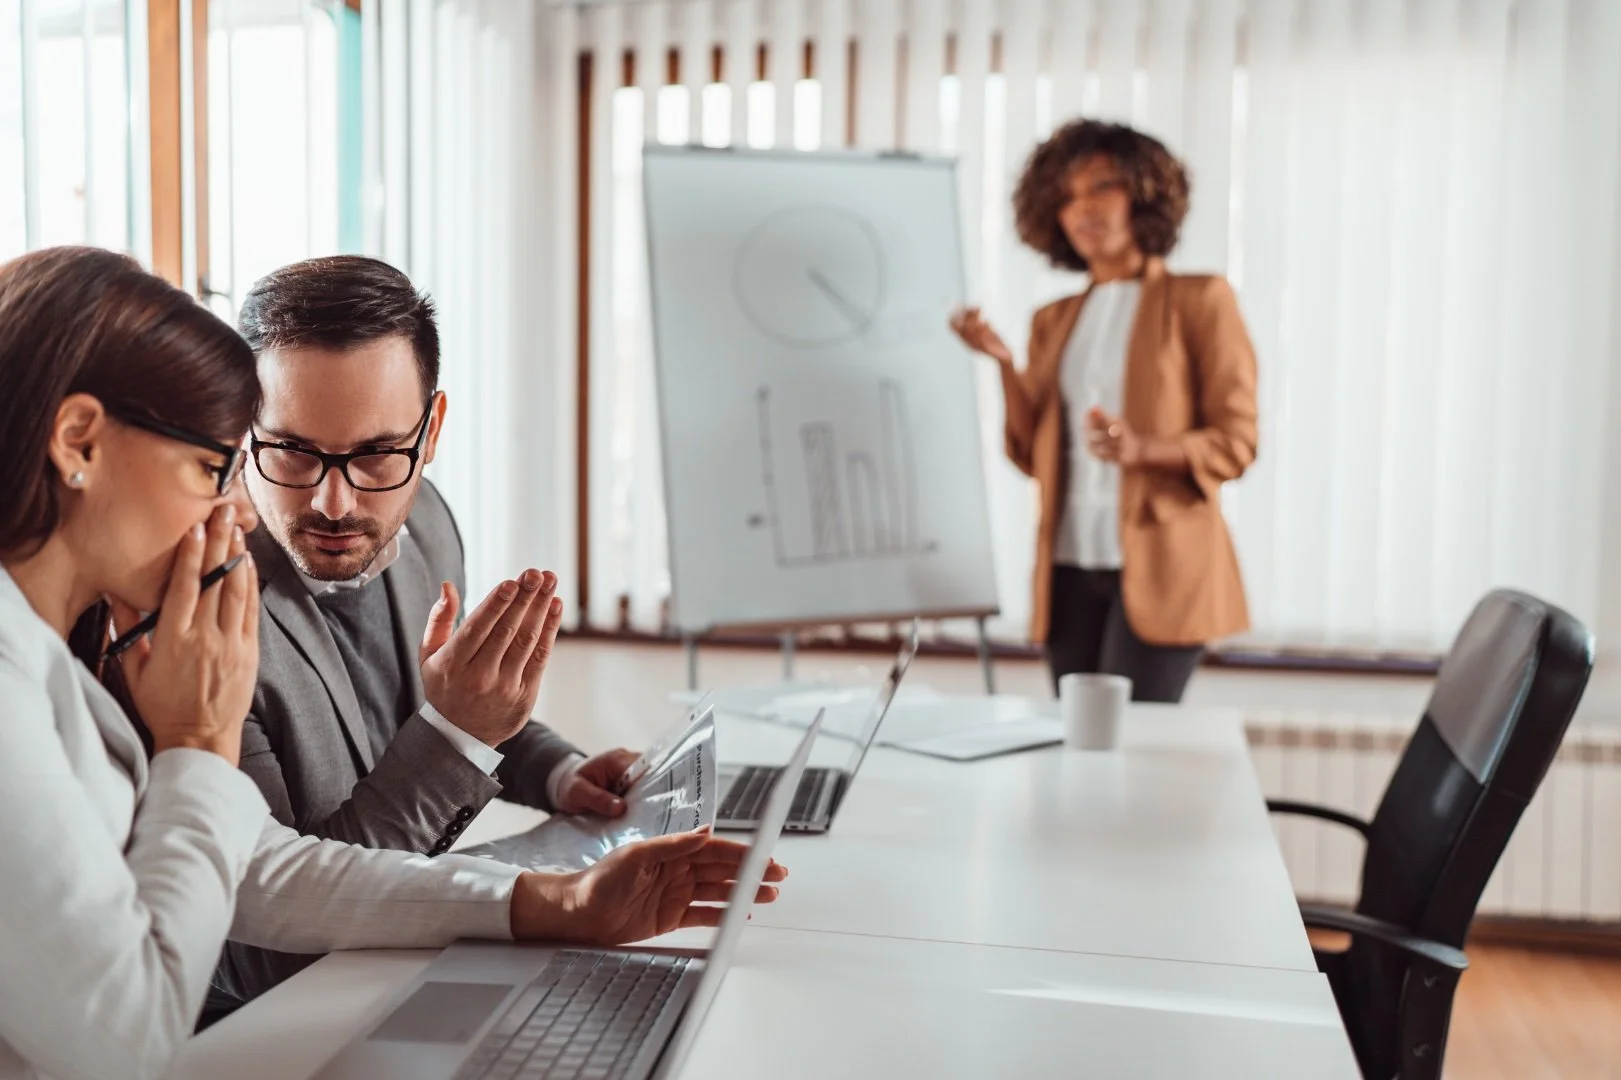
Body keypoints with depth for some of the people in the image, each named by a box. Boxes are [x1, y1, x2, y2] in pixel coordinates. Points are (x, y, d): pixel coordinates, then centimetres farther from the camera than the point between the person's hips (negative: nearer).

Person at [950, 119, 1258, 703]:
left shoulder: (1198, 300, 2)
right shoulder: (1054, 320, 15)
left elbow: (1236, 442, -4)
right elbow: (1033, 454, 8)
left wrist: (1145, 450, -21)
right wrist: (1002, 364, -5)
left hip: (1160, 567, -4)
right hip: (1069, 569, 4)